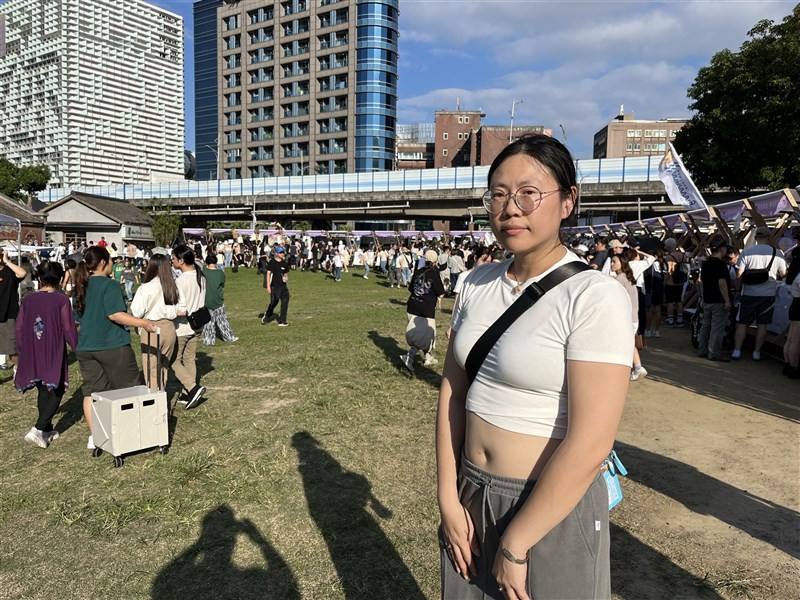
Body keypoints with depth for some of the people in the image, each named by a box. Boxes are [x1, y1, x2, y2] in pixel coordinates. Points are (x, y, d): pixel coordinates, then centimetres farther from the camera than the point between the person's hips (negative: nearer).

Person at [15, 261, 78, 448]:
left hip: (32, 355, 5)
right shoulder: (61, 300, -11)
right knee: (56, 391, 9)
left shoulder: (28, 300, 3)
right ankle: (38, 429, -5)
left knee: (43, 391, 19)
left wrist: (24, 352, 19)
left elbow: (19, 329, 8)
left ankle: (47, 430, 28)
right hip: (54, 354, -5)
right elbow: (68, 329, -11)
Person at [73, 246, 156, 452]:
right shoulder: (109, 285, -12)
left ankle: (94, 437, 13)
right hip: (112, 345, -7)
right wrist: (143, 323, -23)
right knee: (128, 389, 7)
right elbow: (115, 315, -23)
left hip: (85, 347, 7)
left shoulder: (81, 287, 11)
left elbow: (78, 319, 19)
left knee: (92, 391, 10)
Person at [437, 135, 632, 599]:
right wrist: (448, 499, -4)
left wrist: (516, 543, -16)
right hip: (471, 495, 6)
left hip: (553, 506, -5)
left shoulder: (596, 296, -19)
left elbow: (590, 445, -22)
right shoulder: (479, 283, 0)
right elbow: (452, 389, 2)